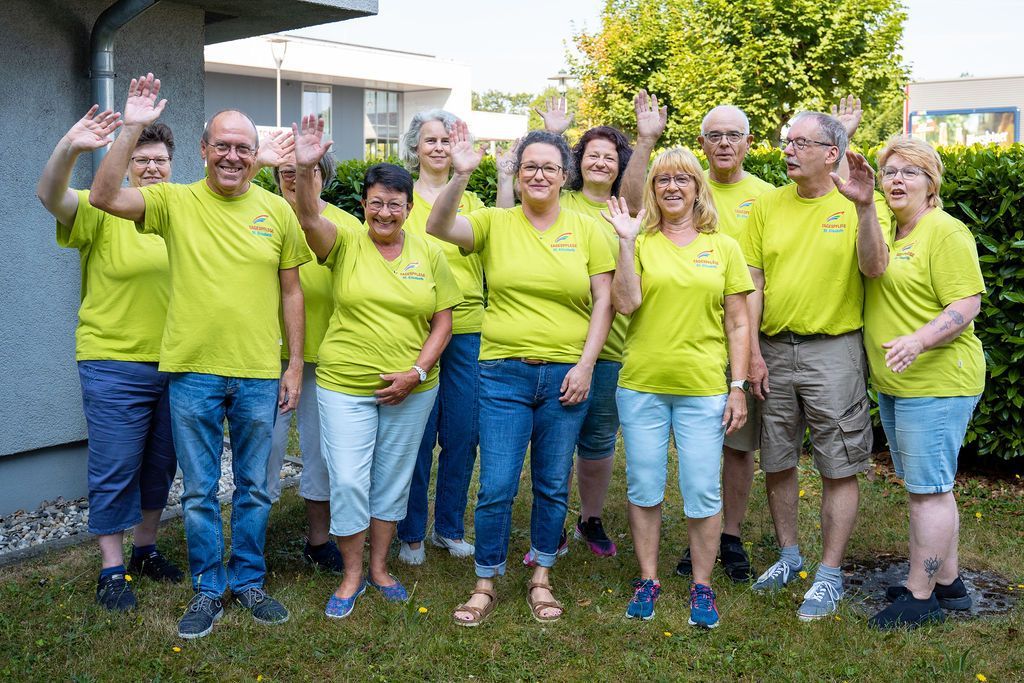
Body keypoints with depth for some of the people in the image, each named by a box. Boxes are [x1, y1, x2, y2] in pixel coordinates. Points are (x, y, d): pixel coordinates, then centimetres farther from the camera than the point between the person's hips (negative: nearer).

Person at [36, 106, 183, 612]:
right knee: (115, 469, 1)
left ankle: (145, 548, 33)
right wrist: (69, 148, -45)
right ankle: (112, 570, 14)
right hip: (115, 364, -5)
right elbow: (50, 196, -24)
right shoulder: (102, 210, -8)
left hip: (175, 363, 5)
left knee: (160, 465, 16)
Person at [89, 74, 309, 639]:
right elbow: (104, 196, -15)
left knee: (254, 489, 13)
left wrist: (295, 365, 4)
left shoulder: (277, 211, 3)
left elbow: (291, 291, 6)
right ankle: (208, 589, 25)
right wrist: (132, 128, -21)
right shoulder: (175, 201, -1)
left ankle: (248, 581, 30)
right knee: (199, 492, 10)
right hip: (193, 373, -1)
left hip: (259, 375, 1)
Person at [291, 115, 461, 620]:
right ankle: (352, 574, 19)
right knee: (347, 482, -1)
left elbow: (442, 320, 2)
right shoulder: (345, 244, -4)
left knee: (393, 481, 14)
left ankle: (379, 567, 31)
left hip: (411, 389, 2)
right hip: (345, 386, -2)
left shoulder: (429, 254, 1)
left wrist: (417, 372, -10)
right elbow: (308, 218, -24)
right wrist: (304, 169, -42)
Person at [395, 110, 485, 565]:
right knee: (417, 437, 1)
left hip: (467, 329, 3)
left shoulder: (470, 200, 14)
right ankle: (411, 534, 16)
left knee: (462, 436, 7)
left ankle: (449, 527, 23)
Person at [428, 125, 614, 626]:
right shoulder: (495, 223, 3)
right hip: (503, 373, -1)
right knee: (496, 487, 0)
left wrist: (585, 365, -6)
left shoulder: (586, 229, 4)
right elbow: (438, 227, -14)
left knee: (553, 486, 11)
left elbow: (603, 301, 3)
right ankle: (485, 584, 18)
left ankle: (541, 579, 29)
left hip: (565, 376, 1)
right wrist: (460, 175, -28)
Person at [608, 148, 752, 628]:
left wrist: (738, 387, 0)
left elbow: (738, 325, 6)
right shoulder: (641, 243, 5)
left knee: (703, 492, 3)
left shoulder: (723, 247, 6)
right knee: (644, 488, 9)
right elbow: (626, 303, -11)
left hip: (703, 389, 0)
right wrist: (626, 242, -13)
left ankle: (702, 587, 18)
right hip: (642, 385, 0)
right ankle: (648, 580, 24)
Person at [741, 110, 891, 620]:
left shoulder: (858, 205, -3)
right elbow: (753, 281, 4)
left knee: (839, 468, 1)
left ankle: (829, 574, 14)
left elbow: (874, 268, -18)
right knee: (777, 462, 13)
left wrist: (864, 205, -29)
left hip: (832, 349, -4)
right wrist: (752, 352, -1)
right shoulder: (768, 204, 6)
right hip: (774, 349, 4)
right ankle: (789, 555, 32)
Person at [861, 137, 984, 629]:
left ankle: (919, 596, 5)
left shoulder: (945, 232, -11)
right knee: (925, 487, 15)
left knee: (928, 490, -3)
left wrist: (919, 341, -32)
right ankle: (948, 583, 27)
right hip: (894, 384, 9)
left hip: (936, 383, -9)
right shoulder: (885, 229, 14)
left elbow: (967, 305, -16)